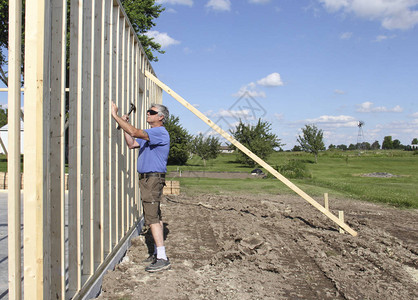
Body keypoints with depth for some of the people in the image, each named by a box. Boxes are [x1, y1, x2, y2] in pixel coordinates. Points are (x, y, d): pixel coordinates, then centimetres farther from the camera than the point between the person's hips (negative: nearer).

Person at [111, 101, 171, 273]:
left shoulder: (160, 133, -14)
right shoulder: (149, 134, 20)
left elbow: (135, 133, -26)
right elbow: (132, 144, 19)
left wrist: (115, 116, -21)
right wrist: (124, 123, 11)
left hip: (154, 178, -11)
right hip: (146, 178, 11)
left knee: (152, 217, -14)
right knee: (154, 216, 13)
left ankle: (162, 259, -14)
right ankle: (158, 253, 21)